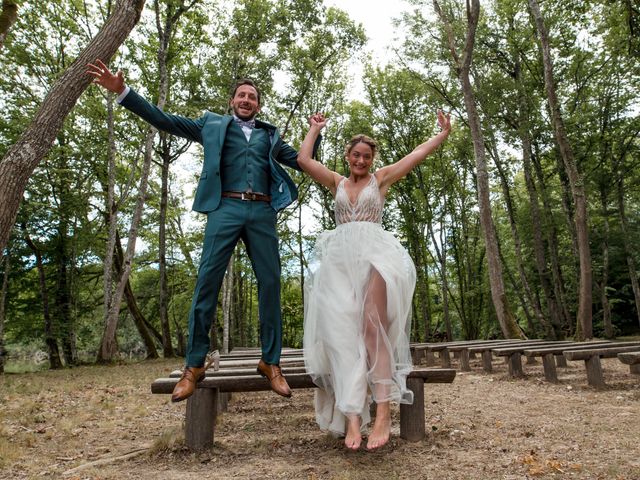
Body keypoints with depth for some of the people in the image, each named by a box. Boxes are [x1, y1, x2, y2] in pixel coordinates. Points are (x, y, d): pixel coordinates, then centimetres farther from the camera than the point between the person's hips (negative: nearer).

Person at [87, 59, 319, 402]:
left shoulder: (270, 135, 25)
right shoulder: (213, 124, 19)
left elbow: (301, 162, 28)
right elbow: (164, 120, 15)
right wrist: (122, 92, 8)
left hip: (262, 212, 2)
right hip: (225, 209, -2)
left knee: (270, 284, -2)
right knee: (207, 281, -7)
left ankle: (271, 362, 8)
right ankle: (194, 365, 3)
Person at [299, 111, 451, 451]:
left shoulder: (381, 178, 20)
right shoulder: (336, 182, 24)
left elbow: (418, 154, 19)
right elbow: (303, 159, 19)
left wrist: (444, 134, 19)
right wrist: (315, 129, 29)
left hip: (373, 251, -2)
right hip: (338, 257, 2)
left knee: (372, 325, -22)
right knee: (342, 330, -15)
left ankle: (383, 411, -24)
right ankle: (353, 416, -20)